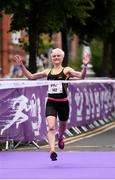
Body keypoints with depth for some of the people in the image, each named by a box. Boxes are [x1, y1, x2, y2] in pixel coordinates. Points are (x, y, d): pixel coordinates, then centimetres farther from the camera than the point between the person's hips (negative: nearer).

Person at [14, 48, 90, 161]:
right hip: (51, 103, 1)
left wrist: (85, 66, -34)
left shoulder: (66, 70, -3)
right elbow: (31, 77, 13)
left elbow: (81, 76, -17)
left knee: (62, 126, 20)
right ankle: (52, 150, -24)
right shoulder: (47, 72, 7)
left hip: (63, 103, -1)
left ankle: (60, 138, 54)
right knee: (51, 127, -18)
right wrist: (22, 66, 5)